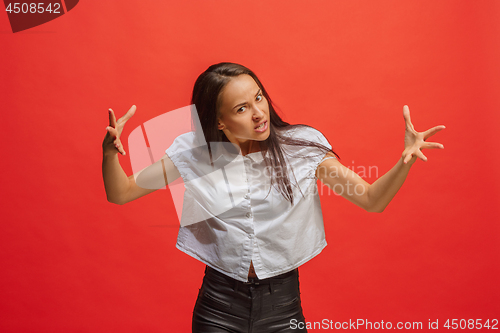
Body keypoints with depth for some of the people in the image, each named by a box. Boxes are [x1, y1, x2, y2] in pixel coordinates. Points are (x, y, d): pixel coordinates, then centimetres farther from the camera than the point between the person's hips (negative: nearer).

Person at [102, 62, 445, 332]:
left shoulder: (301, 145, -9)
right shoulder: (193, 152, -8)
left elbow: (372, 199, -8)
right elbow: (121, 193, -2)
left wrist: (406, 160, -26)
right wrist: (110, 152, -22)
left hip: (282, 302, 0)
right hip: (219, 302, 0)